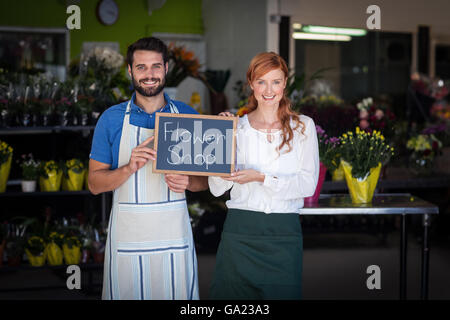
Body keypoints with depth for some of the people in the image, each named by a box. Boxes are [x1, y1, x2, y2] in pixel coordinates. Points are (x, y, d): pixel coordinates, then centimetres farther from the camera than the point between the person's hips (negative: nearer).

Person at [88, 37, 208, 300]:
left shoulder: (187, 116, 5)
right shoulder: (112, 118, 2)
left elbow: (207, 177, 10)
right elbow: (95, 184, 2)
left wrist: (189, 182, -13)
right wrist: (130, 168, -16)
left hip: (175, 234, 1)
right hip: (127, 236, -1)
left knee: (179, 294, 2)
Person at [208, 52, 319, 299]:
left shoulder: (302, 126, 5)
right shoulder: (237, 128, 5)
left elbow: (308, 184, -5)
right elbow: (216, 188, 0)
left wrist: (260, 177, -15)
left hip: (284, 232, 0)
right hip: (239, 231, 1)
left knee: (282, 293, 4)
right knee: (233, 295, 5)